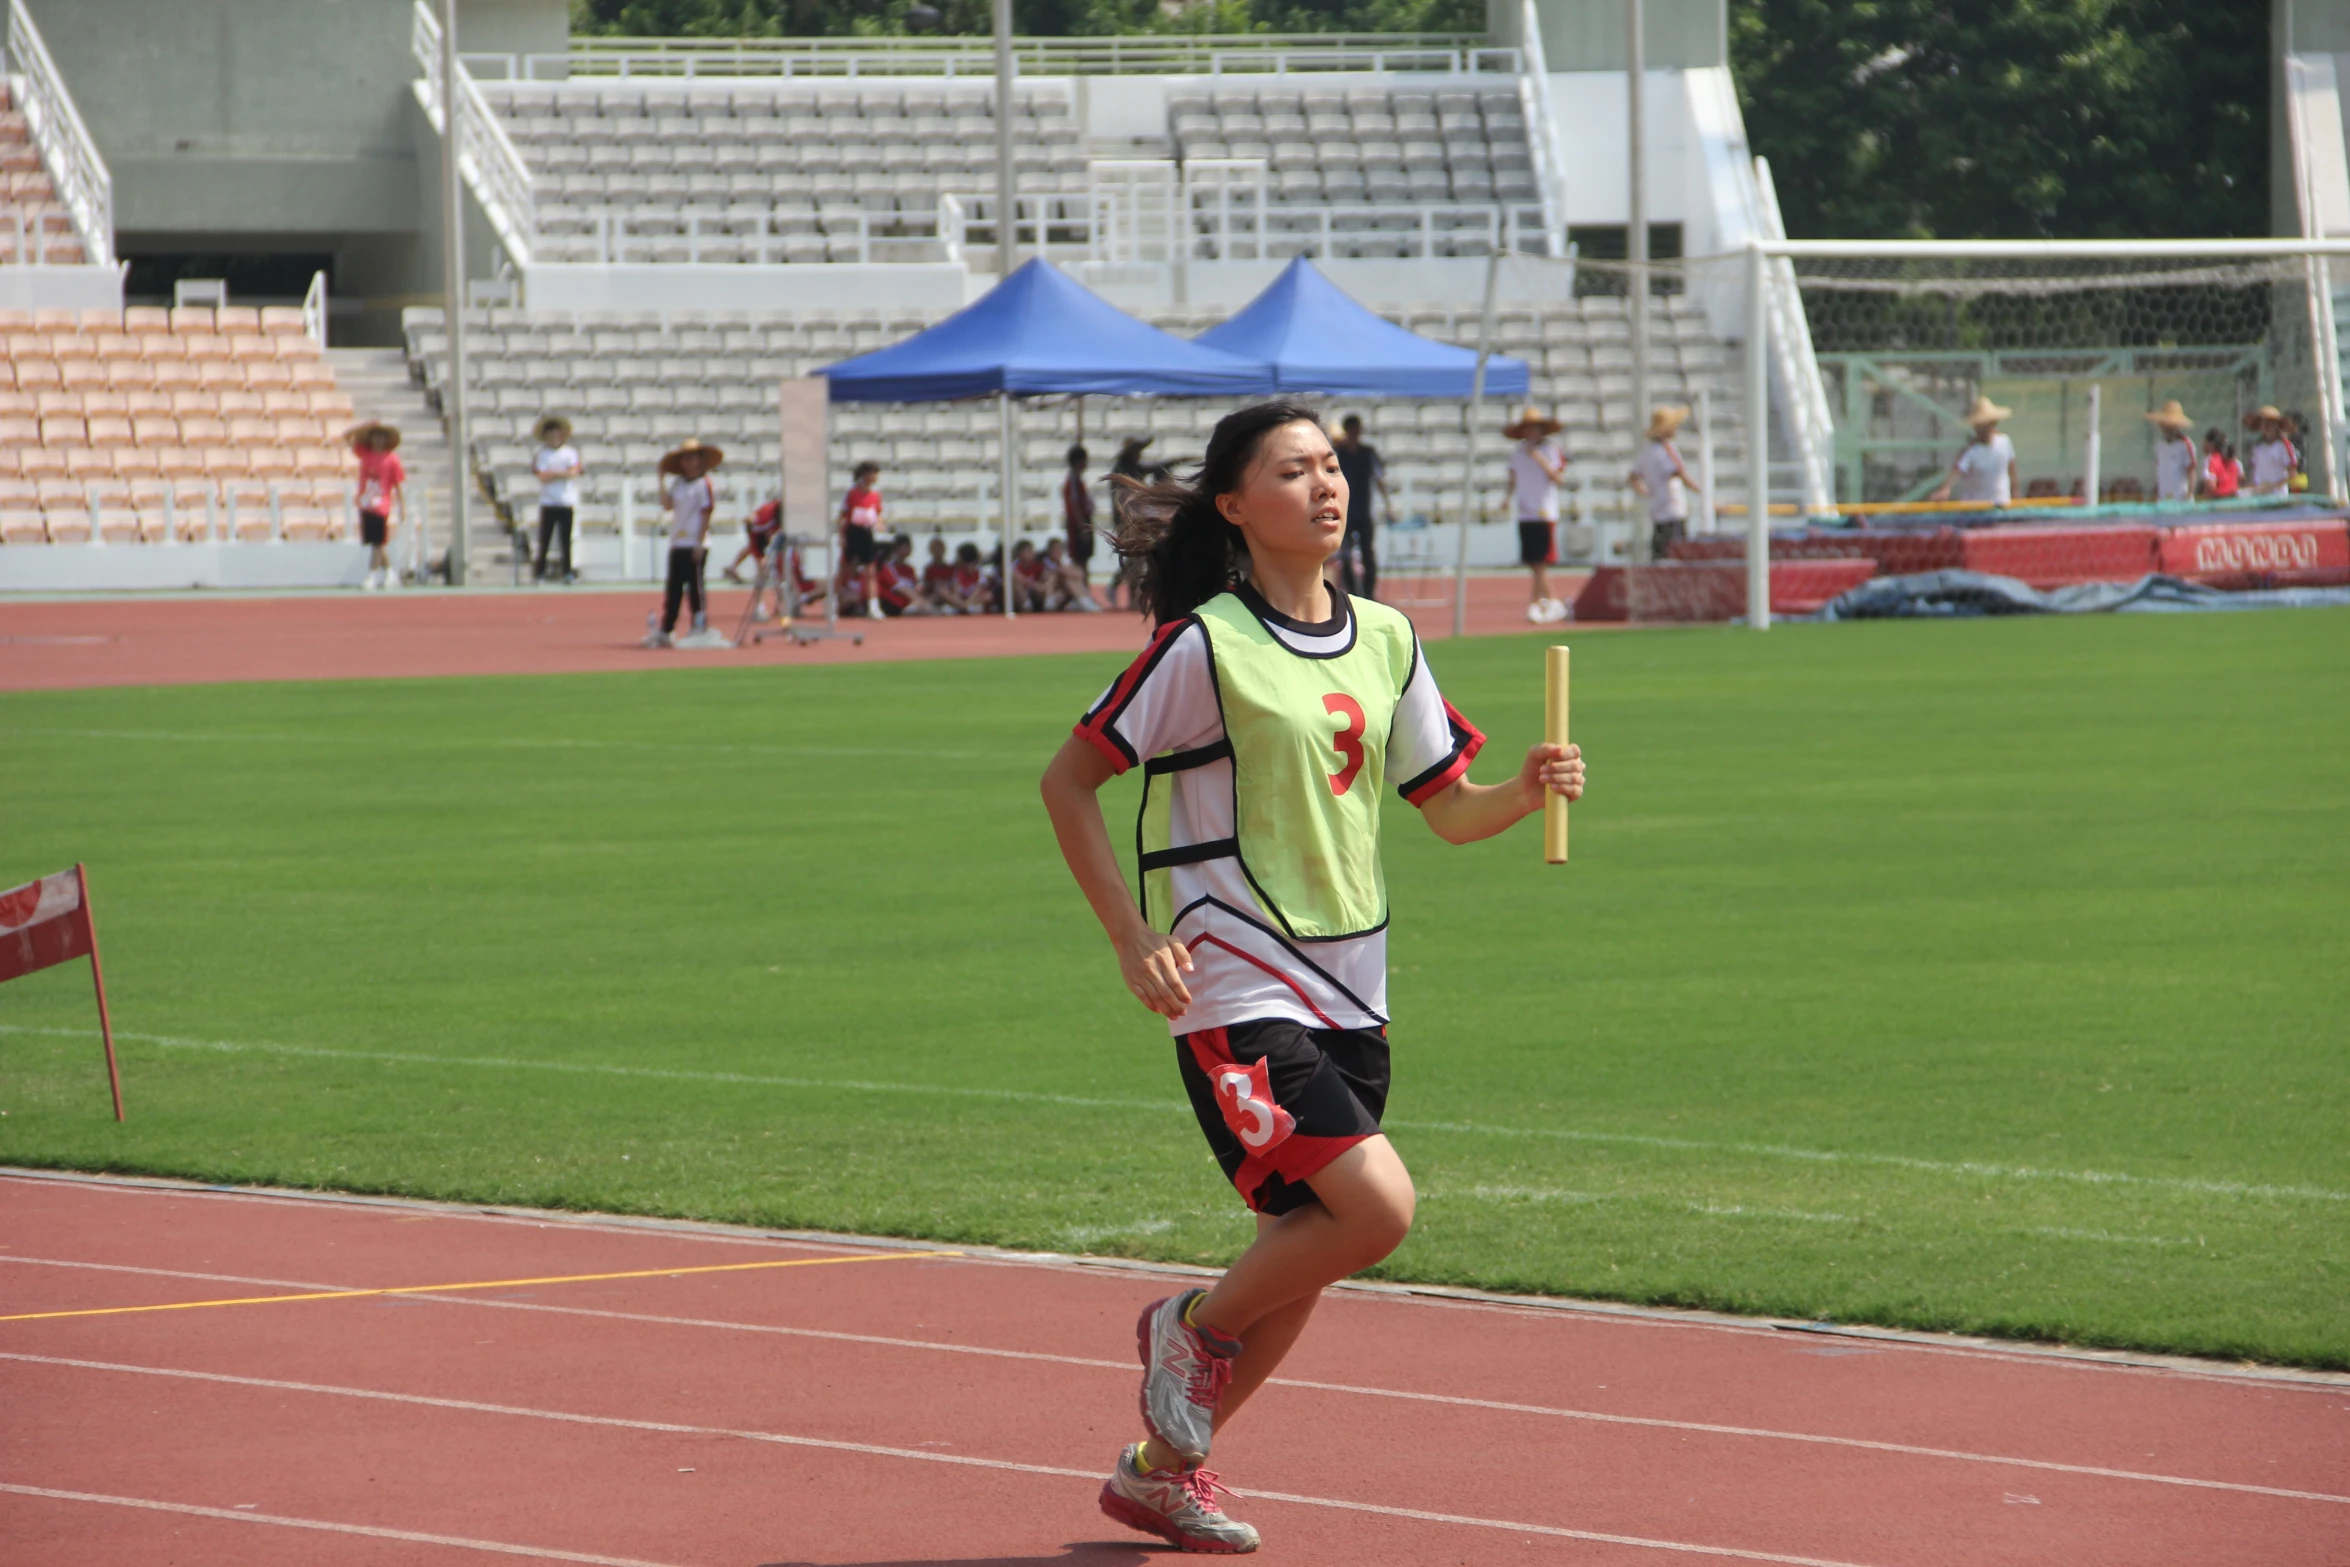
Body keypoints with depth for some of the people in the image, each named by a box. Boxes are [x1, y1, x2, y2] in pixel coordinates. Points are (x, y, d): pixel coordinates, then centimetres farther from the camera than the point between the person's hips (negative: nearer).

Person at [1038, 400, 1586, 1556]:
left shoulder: (1384, 641, 8)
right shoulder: (1207, 647, -11)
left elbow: (1450, 809, 13)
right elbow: (1067, 781, -6)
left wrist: (1531, 791, -8)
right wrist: (1132, 939, -13)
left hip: (1347, 988, 7)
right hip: (1234, 989, -7)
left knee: (1306, 1258, 9)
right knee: (1376, 1207, -20)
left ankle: (1159, 1470, 26)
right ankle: (1196, 1327, 6)